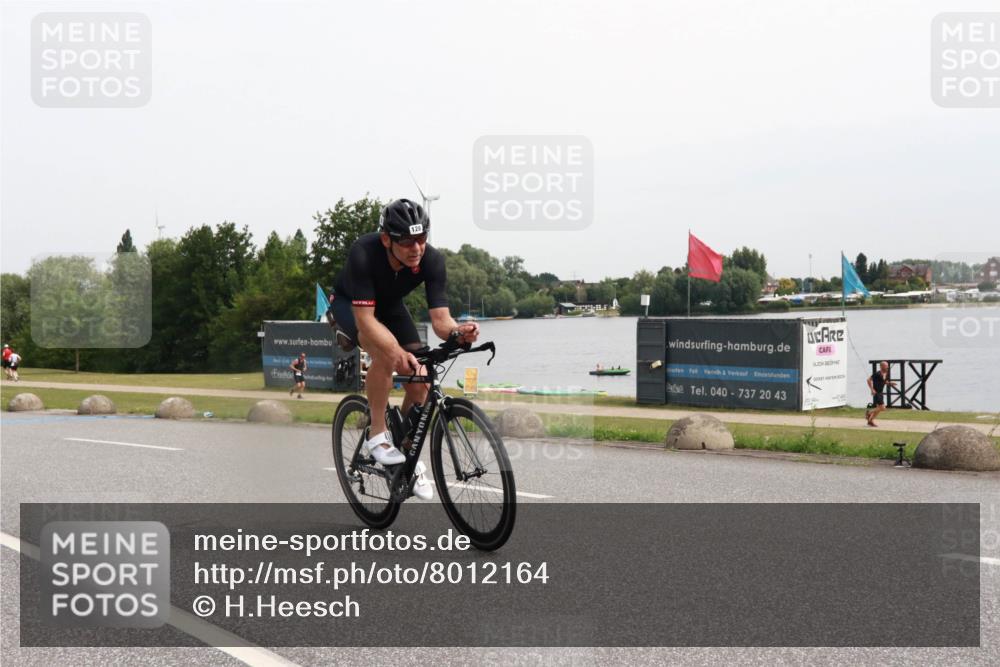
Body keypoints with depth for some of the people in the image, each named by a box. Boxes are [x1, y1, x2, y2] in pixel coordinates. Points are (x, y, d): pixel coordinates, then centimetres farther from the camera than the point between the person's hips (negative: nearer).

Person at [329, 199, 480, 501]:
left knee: (419, 381, -11)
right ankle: (377, 435, -16)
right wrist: (400, 354, -56)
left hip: (391, 306, 4)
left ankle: (408, 455, 12)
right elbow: (365, 318, -41)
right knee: (386, 352, -34)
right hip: (349, 305, -4)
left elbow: (440, 319, -30)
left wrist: (458, 332, -53)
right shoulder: (363, 254, -39)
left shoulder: (432, 260, -29)